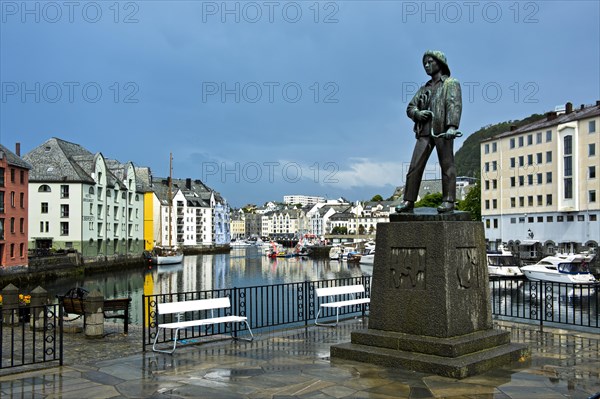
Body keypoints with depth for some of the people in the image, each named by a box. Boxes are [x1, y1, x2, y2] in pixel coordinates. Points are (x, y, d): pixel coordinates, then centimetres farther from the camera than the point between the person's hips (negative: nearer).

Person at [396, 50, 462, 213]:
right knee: (415, 166, -3)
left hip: (442, 131, -5)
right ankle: (408, 201, -3)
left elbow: (454, 105, -8)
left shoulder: (451, 84, 8)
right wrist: (417, 113, -4)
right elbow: (410, 107, 21)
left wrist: (452, 127, -25)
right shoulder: (424, 88, 26)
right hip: (424, 131, 5)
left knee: (447, 165, -5)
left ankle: (448, 201, -4)